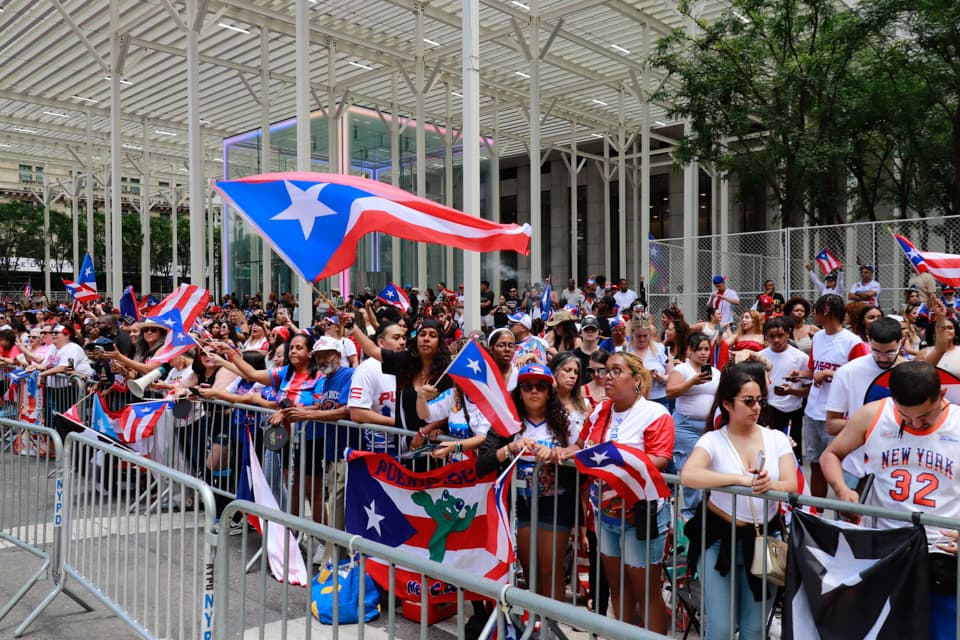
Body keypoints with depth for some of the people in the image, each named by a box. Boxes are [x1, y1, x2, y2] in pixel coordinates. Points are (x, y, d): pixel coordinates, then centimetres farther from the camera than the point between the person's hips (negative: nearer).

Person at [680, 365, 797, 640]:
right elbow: (688, 476, -26)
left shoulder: (777, 438, 1)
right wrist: (740, 479, -34)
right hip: (720, 539, -3)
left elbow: (792, 486, -8)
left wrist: (770, 485, -30)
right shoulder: (713, 440, -9)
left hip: (765, 537, 3)